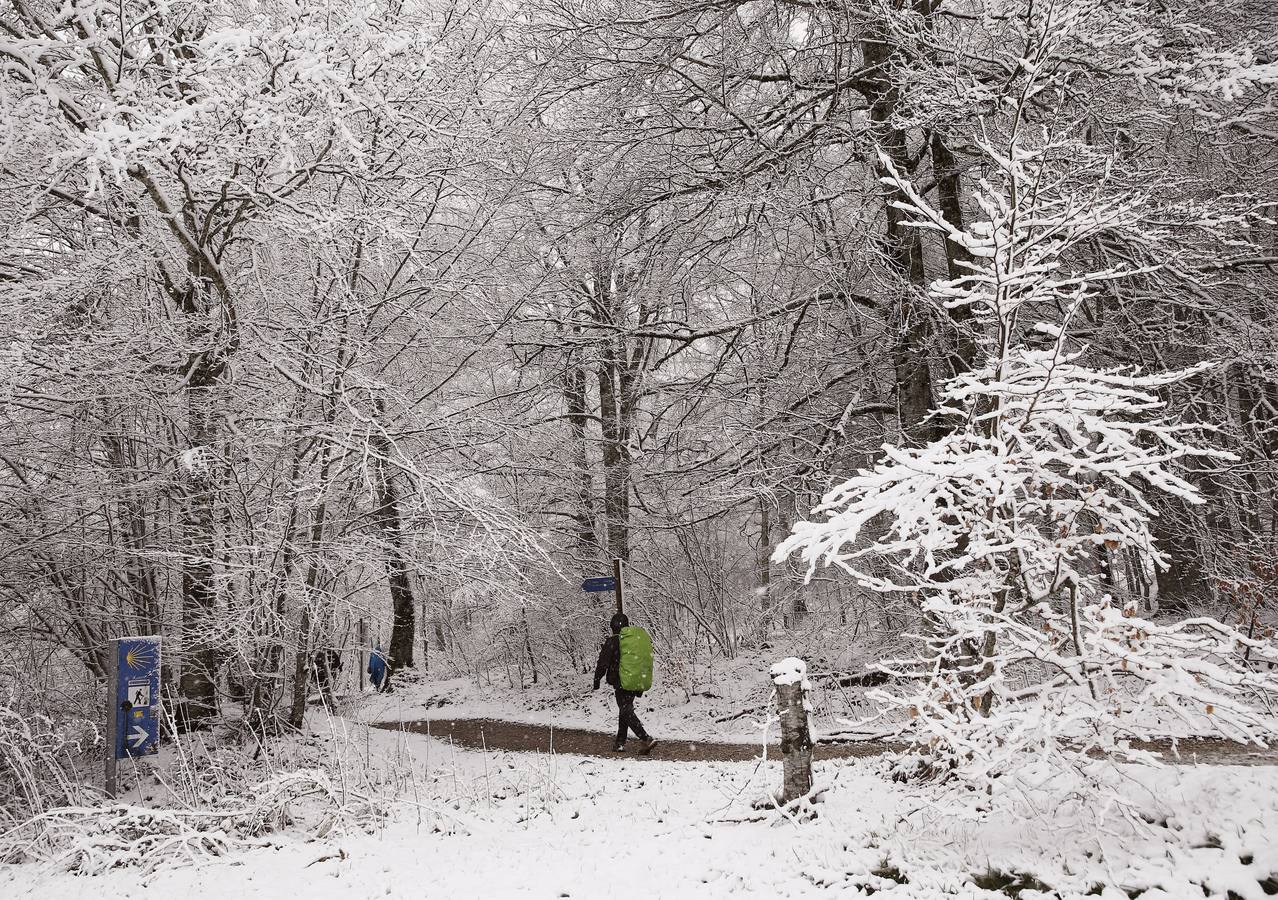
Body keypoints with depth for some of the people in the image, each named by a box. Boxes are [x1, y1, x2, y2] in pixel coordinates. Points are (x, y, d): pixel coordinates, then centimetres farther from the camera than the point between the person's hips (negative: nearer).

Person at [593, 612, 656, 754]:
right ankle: (620, 743, 21)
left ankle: (646, 739, -19)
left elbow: (603, 663, -9)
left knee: (626, 712, -5)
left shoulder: (611, 641, -10)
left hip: (620, 682, -7)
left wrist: (596, 682, 3)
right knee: (625, 711, 18)